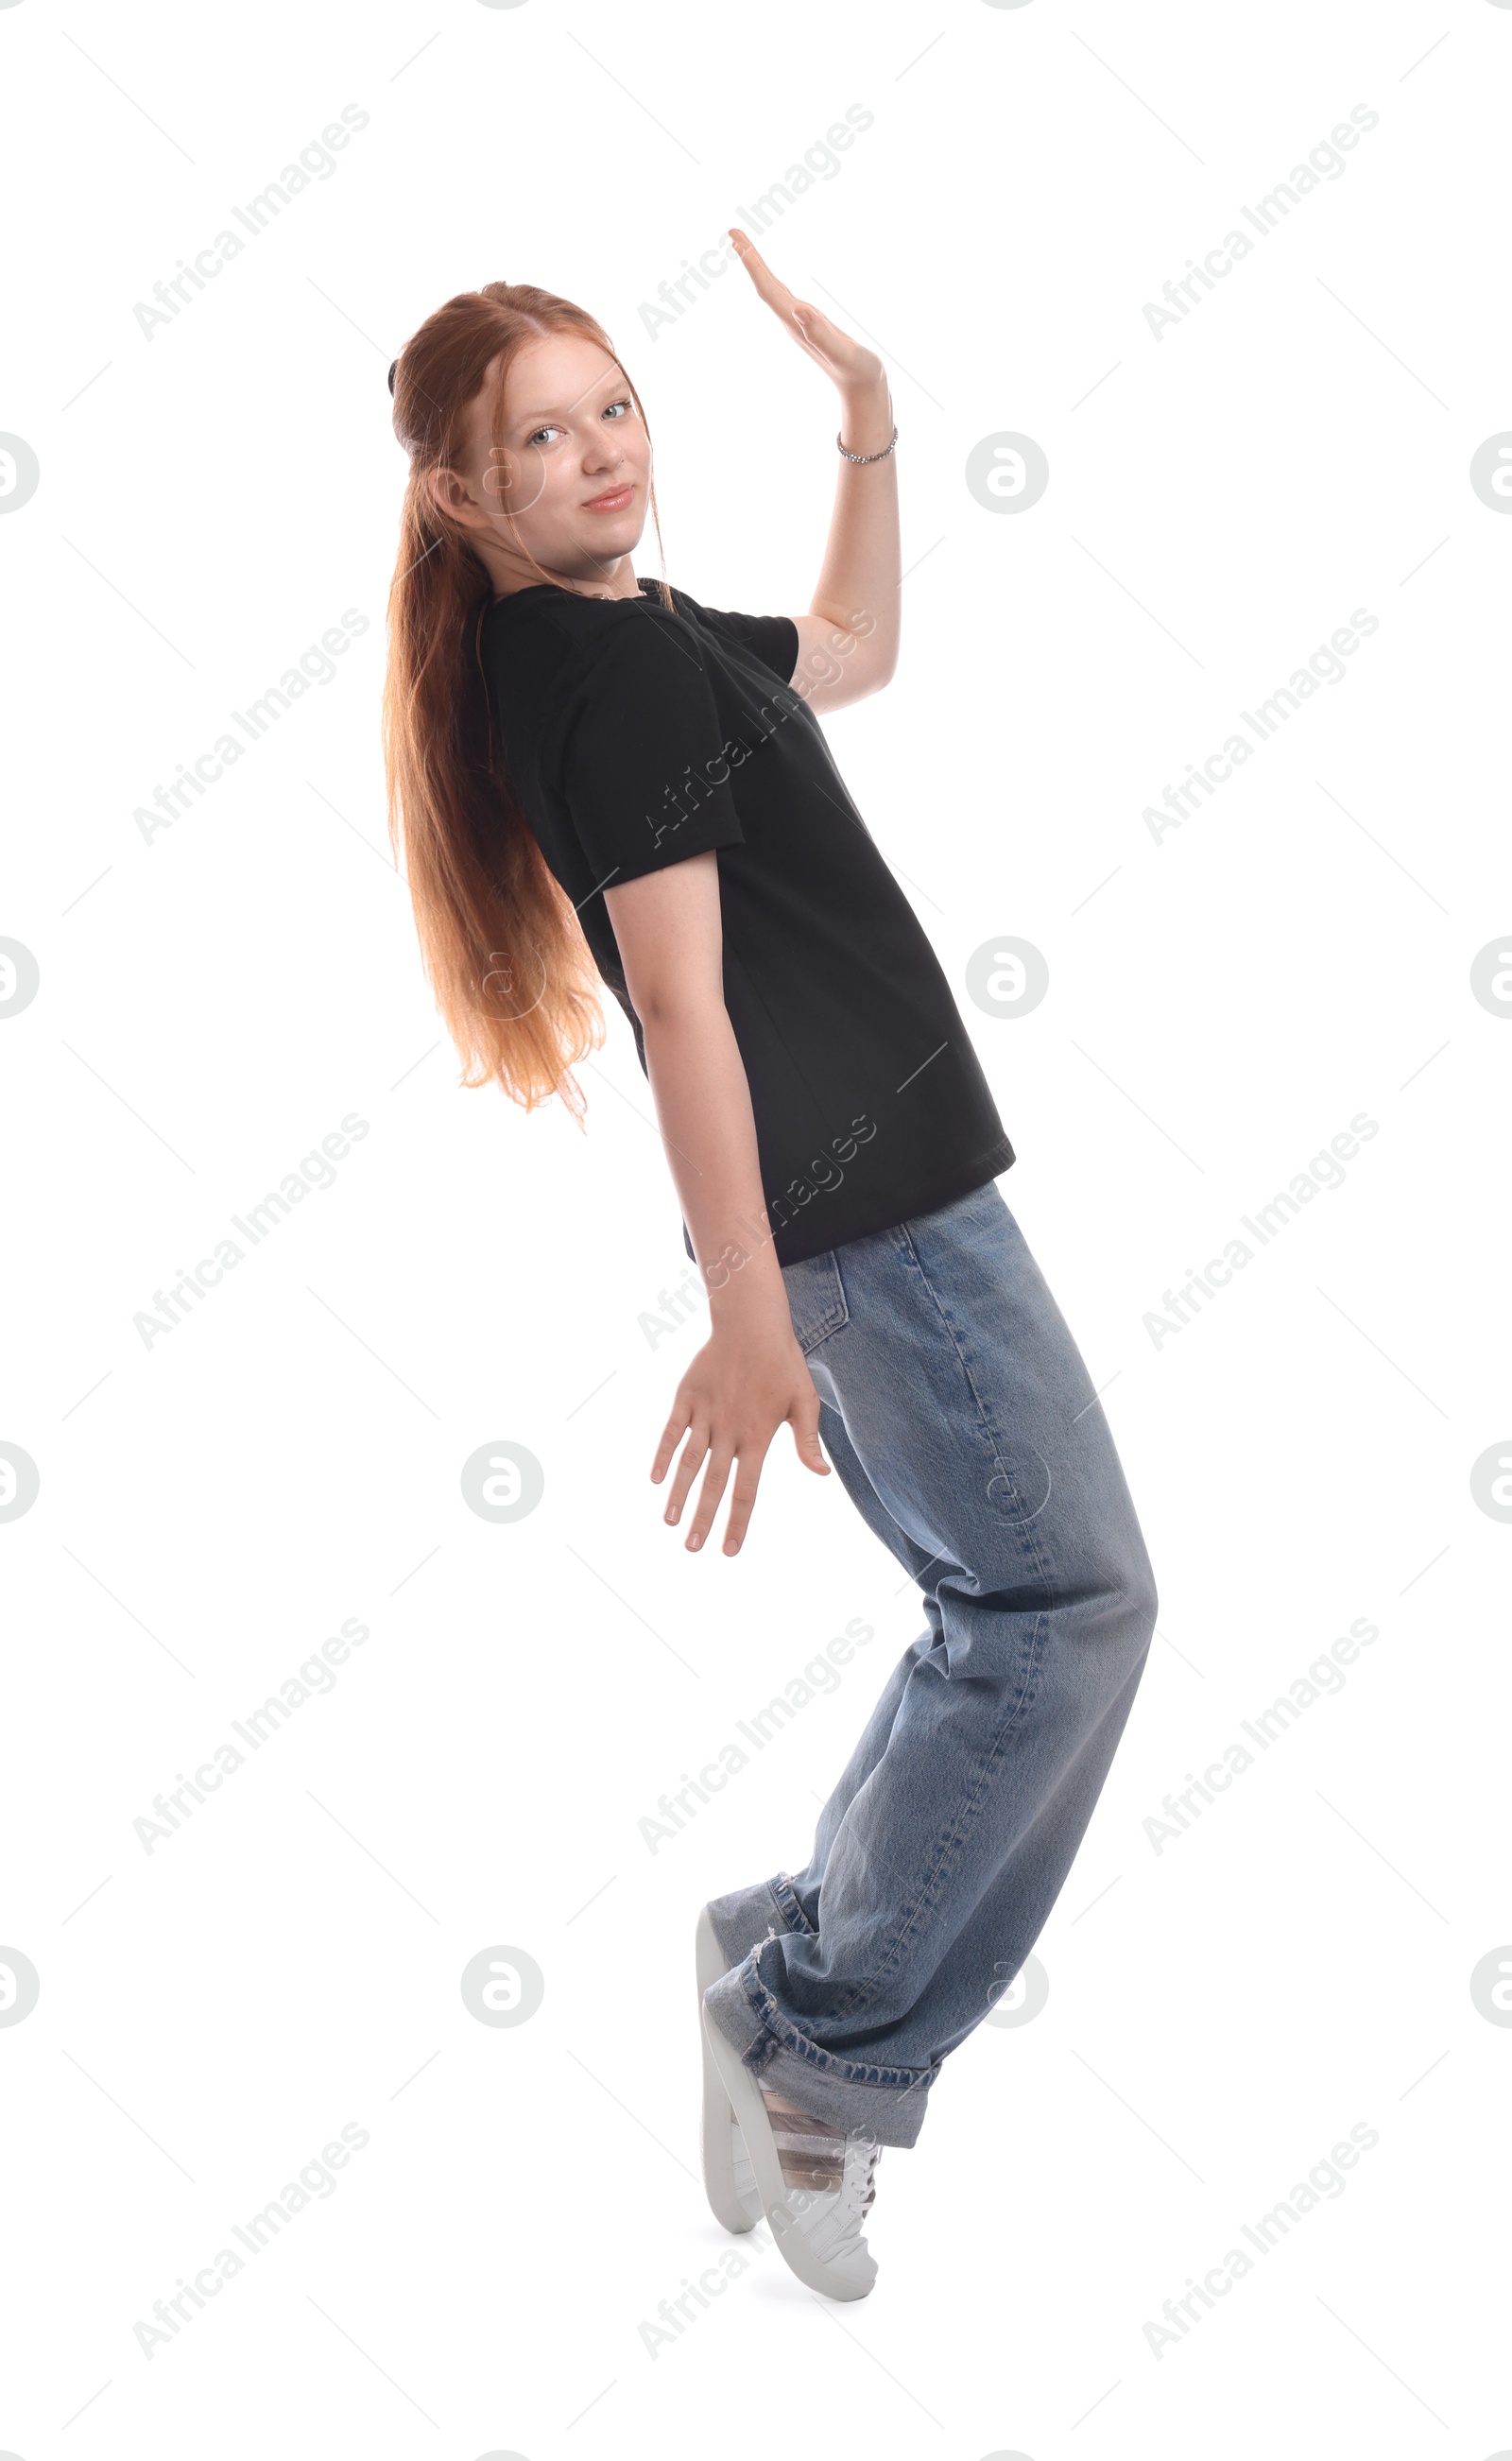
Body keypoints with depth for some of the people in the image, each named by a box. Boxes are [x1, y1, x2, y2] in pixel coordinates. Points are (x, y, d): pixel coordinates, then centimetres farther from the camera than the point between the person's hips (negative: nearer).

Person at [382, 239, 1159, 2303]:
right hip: (864, 1200, -10)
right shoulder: (626, 663, -14)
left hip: (862, 1198, 10)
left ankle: (803, 1972, 21)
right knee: (1071, 1601, -7)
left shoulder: (629, 639, 16)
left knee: (1005, 1615, 15)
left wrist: (869, 420, 23)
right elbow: (682, 999, -21)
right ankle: (819, 2033, 0)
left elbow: (854, 651, 33)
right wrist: (747, 1318, -23)